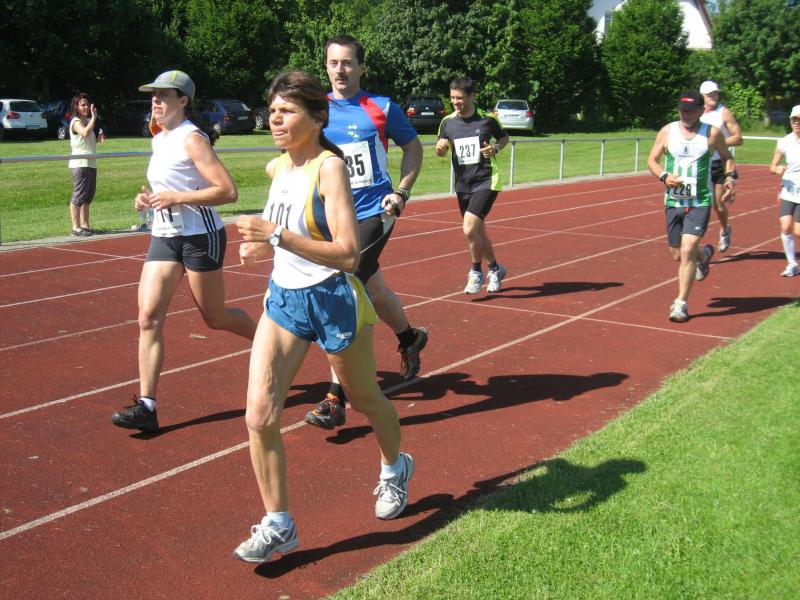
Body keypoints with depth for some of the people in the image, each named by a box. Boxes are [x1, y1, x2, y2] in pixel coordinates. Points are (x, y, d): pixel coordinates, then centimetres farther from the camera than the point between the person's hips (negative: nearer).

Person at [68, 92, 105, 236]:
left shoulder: (87, 121, 19)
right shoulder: (76, 122, -8)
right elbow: (85, 133, -30)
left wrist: (98, 139, 12)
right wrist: (94, 117, -25)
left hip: (91, 164, 9)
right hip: (79, 164, -9)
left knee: (88, 197, 12)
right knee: (78, 196, -8)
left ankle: (85, 225, 20)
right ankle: (76, 227, -7)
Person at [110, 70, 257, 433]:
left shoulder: (192, 139, -13)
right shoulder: (159, 140, 12)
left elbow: (228, 191, -21)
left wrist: (175, 199, -22)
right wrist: (148, 198, 7)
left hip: (200, 236, -7)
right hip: (164, 236, 8)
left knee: (214, 317, 6)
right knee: (149, 316, -5)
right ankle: (146, 406, -4)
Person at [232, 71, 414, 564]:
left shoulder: (330, 167, -17)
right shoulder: (277, 168, 5)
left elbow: (348, 253, -26)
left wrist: (279, 237, -32)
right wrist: (265, 247, 11)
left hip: (332, 300, -6)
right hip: (284, 297, 6)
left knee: (365, 399, 17)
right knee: (260, 413, -7)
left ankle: (395, 468, 48)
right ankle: (278, 525, 8)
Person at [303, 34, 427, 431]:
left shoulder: (381, 108, -2)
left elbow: (413, 147, 9)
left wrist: (402, 191, -4)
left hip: (374, 211, -4)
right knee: (372, 290, 19)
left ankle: (336, 398, -11)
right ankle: (409, 339, 51)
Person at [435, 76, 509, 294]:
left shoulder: (488, 119, -7)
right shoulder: (447, 122, 2)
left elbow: (504, 137, 9)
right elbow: (441, 150, 13)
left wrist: (496, 148, -11)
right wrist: (440, 148, -10)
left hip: (486, 182, -5)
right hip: (462, 185, 5)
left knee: (469, 229, -19)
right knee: (478, 232, 15)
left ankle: (476, 272, 4)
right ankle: (495, 269, 37)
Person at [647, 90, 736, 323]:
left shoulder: (712, 133, 0)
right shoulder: (667, 131, 3)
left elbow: (727, 157, 15)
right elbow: (652, 160, 8)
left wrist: (730, 177, -4)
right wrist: (664, 176, -11)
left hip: (700, 202, -3)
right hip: (673, 201, 3)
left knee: (687, 250, -16)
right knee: (678, 254, 12)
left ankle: (681, 304, -5)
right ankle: (704, 255, 50)